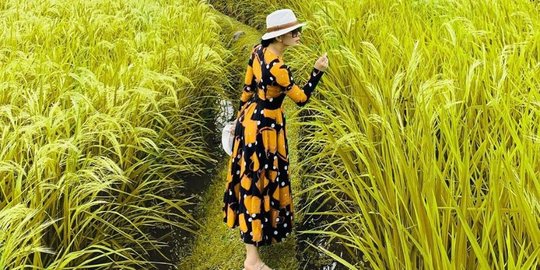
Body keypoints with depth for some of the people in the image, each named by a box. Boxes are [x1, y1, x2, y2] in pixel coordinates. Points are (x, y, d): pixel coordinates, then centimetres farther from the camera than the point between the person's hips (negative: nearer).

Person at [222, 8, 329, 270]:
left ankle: (258, 228, 51)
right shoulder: (277, 68, -29)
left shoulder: (258, 50, -3)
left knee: (252, 175, 26)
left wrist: (242, 115, 19)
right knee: (257, 181, -3)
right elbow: (301, 98, -17)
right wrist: (317, 71, -18)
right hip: (265, 125, -10)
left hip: (251, 117, 10)